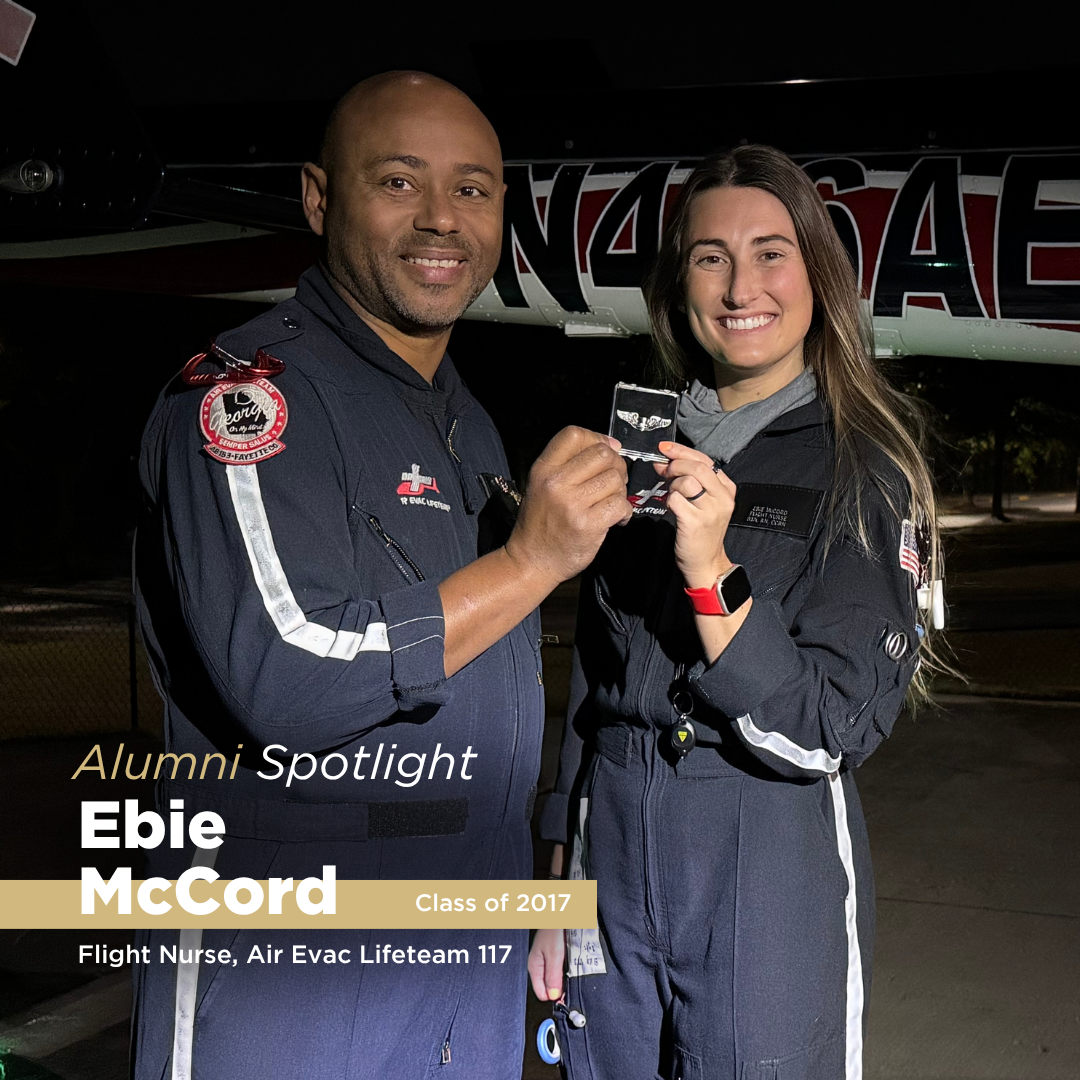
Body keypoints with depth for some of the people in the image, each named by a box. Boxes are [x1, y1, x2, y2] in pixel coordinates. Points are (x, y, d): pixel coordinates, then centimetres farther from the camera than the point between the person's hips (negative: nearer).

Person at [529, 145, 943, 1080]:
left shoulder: (863, 469, -6)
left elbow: (834, 730, -13)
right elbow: (591, 682, 11)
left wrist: (714, 575, -26)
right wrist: (558, 888, 11)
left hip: (770, 873, -4)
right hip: (612, 856, 4)